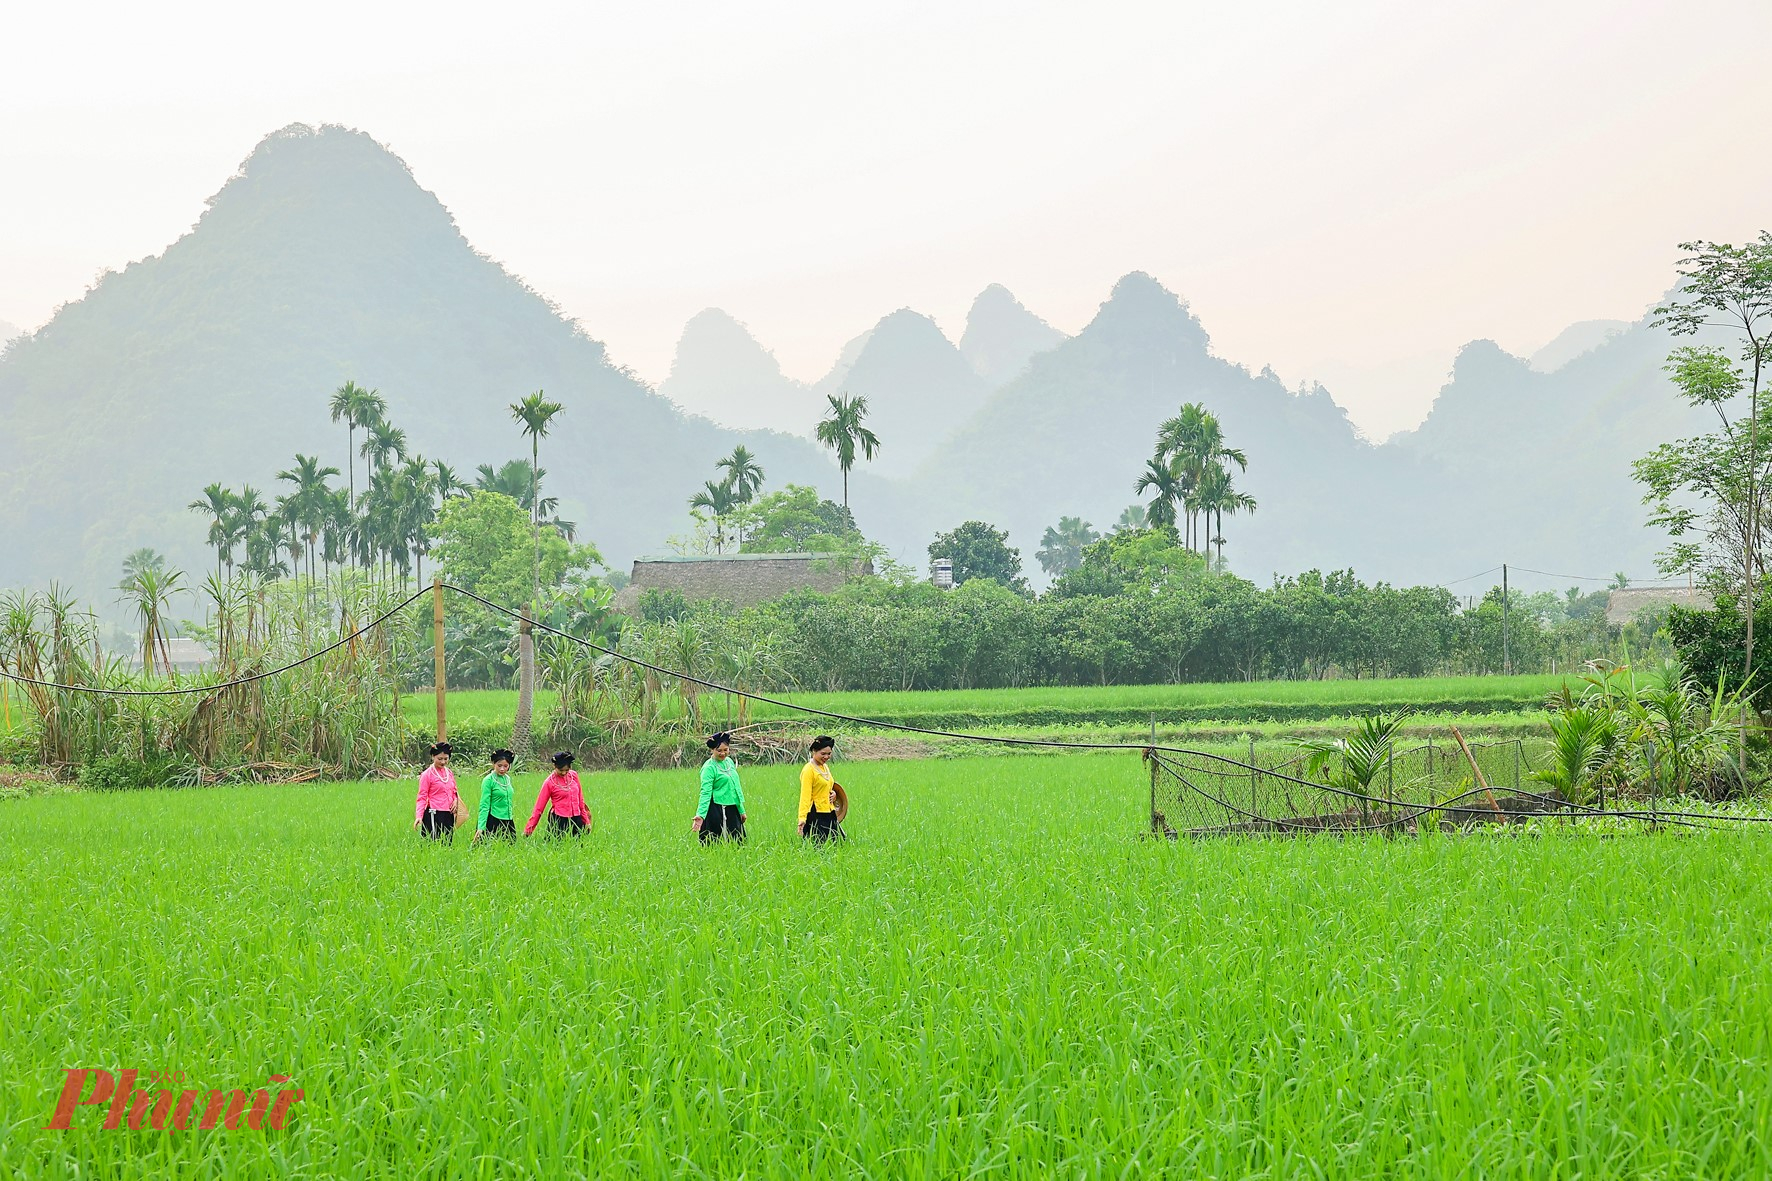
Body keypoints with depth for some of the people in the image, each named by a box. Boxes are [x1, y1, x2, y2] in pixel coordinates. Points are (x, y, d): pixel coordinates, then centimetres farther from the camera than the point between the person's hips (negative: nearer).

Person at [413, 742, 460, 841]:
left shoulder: (449, 773, 13)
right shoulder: (427, 774, -4)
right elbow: (422, 797, -6)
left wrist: (456, 800, 1)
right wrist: (419, 816, -18)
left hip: (449, 814, 6)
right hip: (434, 815, -6)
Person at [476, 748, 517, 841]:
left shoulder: (507, 779, 10)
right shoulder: (488, 780, -9)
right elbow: (484, 806, -12)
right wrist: (481, 828, -19)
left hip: (508, 822, 6)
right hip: (493, 822, -6)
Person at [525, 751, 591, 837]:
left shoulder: (574, 775, 5)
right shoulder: (549, 782, -6)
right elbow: (539, 807, -4)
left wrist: (586, 821, 16)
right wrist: (528, 830, -7)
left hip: (576, 820, 4)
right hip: (559, 821, -4)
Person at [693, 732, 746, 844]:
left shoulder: (729, 761, 10)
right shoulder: (709, 767, -12)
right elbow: (705, 793, -20)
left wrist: (741, 809, 22)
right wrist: (700, 815, -30)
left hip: (732, 809, 8)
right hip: (717, 811, -8)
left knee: (737, 842, 10)